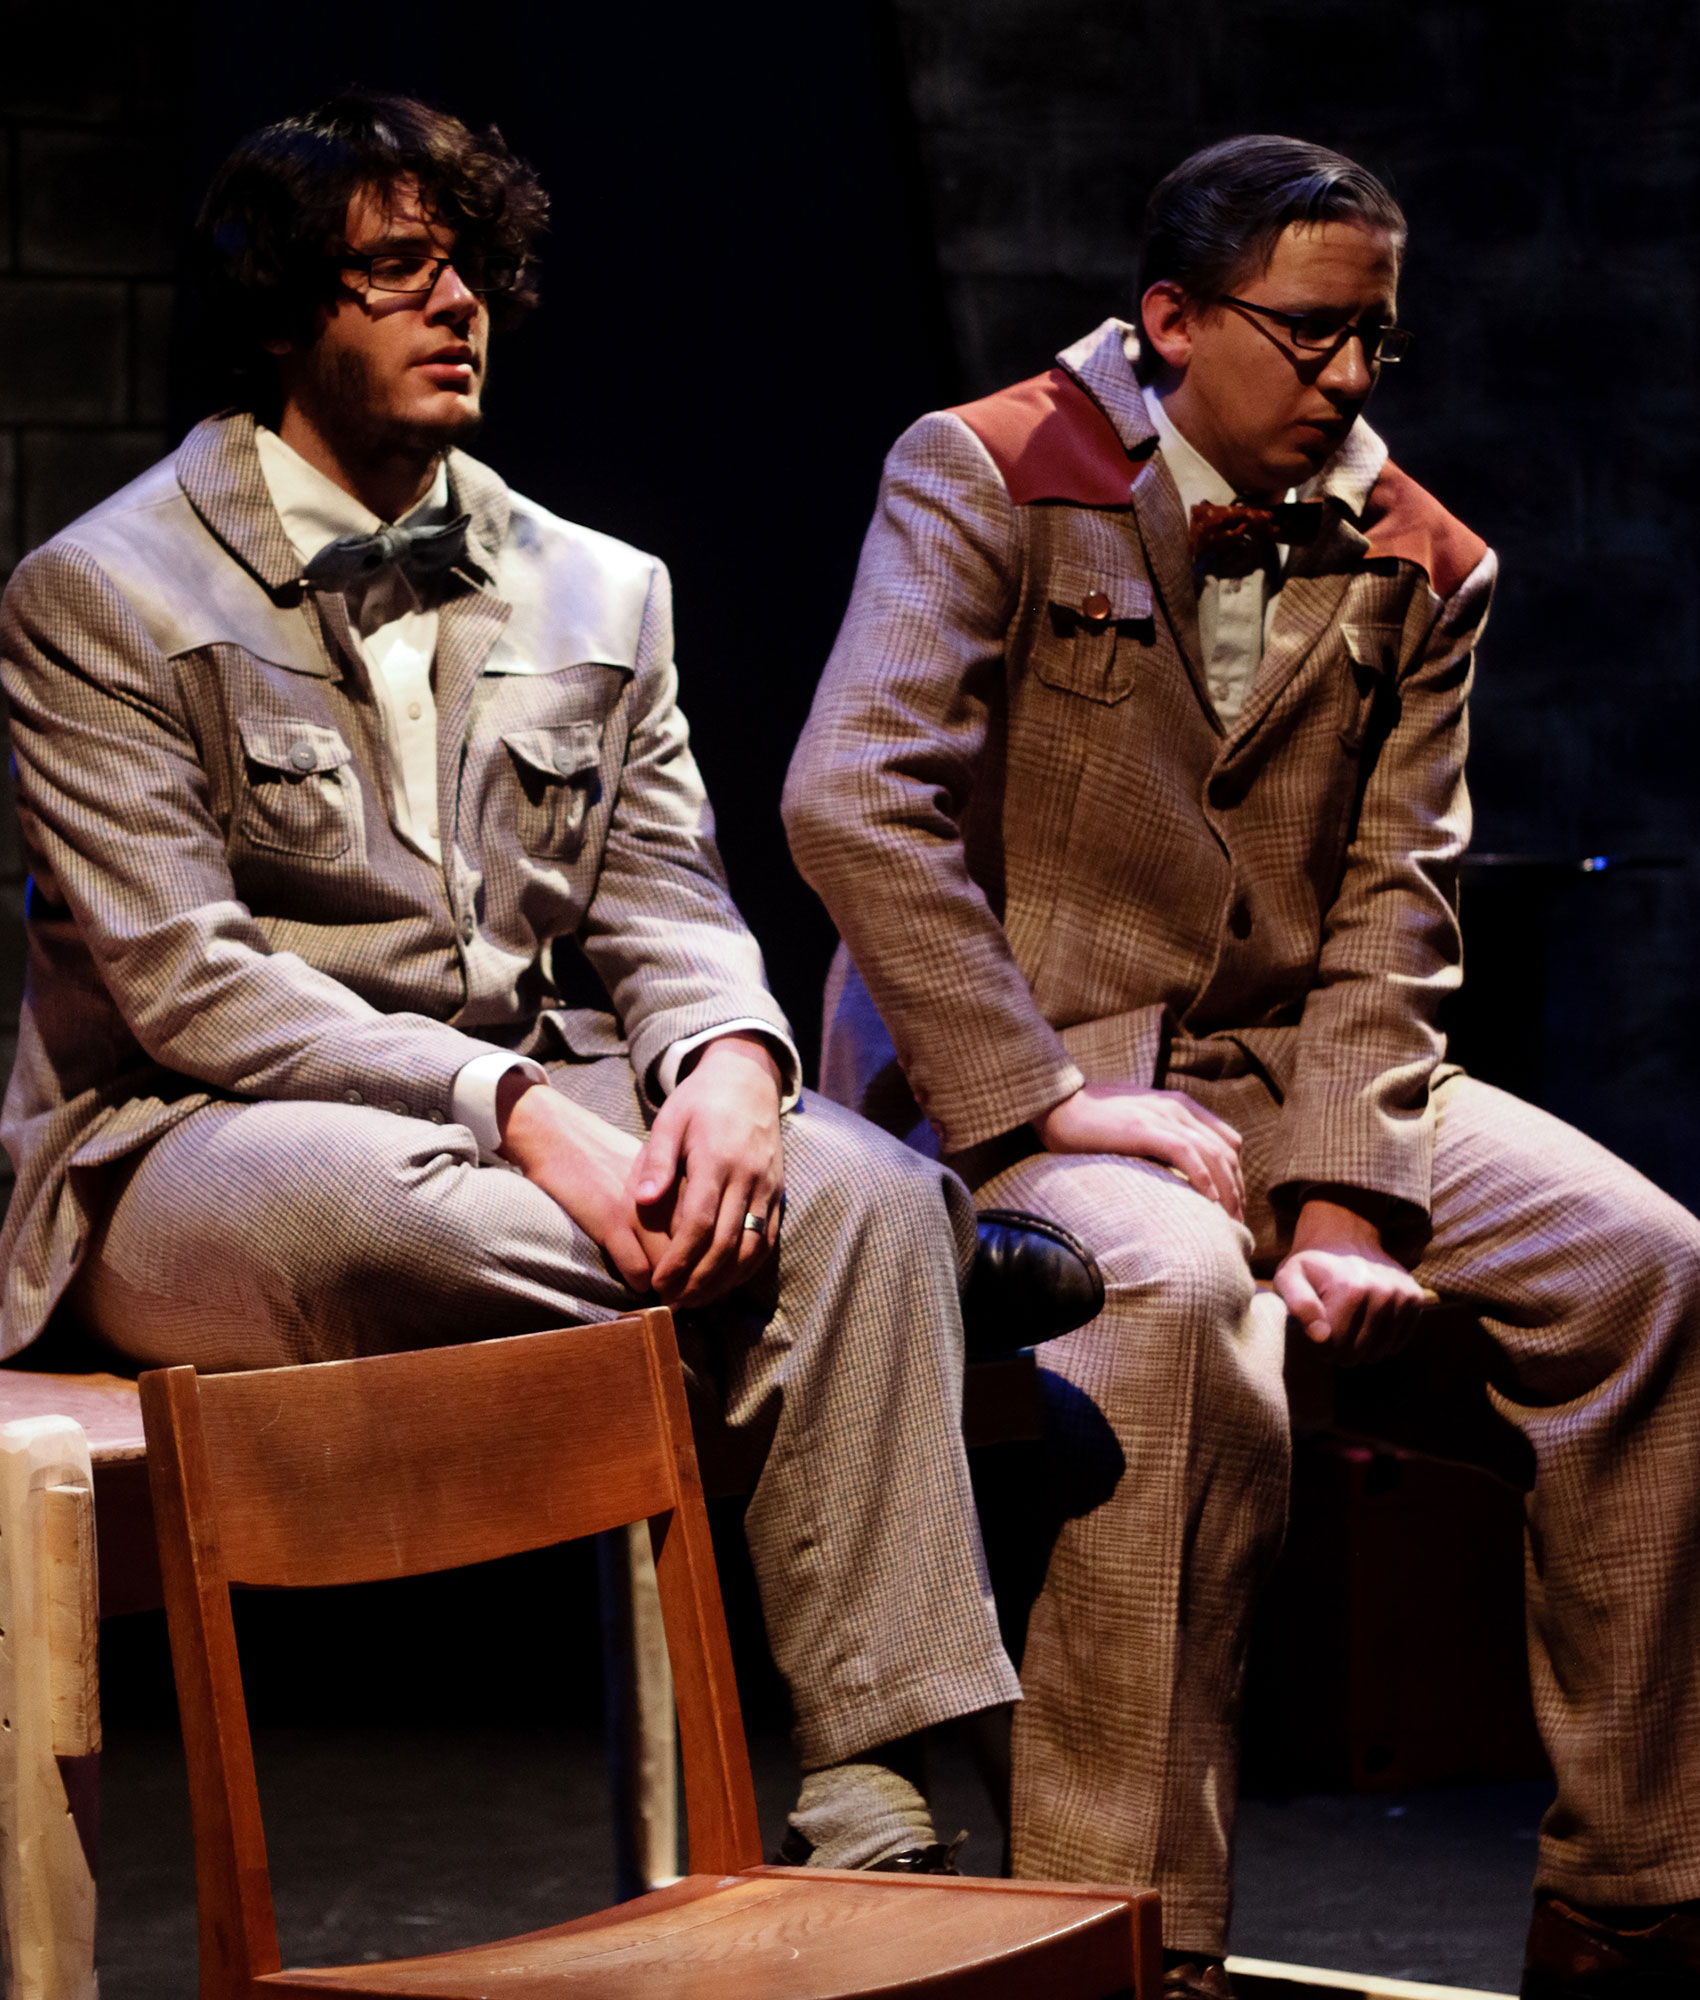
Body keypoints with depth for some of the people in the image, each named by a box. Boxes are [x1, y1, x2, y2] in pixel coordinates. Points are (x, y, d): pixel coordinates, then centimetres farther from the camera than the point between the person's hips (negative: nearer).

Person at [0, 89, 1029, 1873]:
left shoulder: (602, 594, 15)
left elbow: (667, 907, 9)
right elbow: (179, 982, -12)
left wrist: (728, 1059, -17)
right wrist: (508, 1106, -24)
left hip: (535, 1110, 5)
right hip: (188, 1157, -5)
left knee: (861, 1190, -23)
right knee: (377, 1200, -41)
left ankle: (870, 1816, -25)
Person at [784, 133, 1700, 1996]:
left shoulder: (1419, 567, 9)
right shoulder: (987, 475, -5)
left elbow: (1392, 915, 2)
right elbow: (851, 797, -17)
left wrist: (1346, 1200, -14)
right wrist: (1043, 1102, -22)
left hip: (1300, 1060, 5)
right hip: (1023, 1065, -5)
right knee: (1182, 1289, -37)